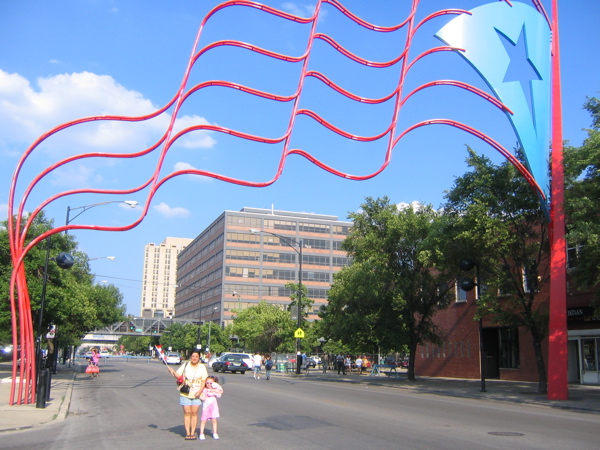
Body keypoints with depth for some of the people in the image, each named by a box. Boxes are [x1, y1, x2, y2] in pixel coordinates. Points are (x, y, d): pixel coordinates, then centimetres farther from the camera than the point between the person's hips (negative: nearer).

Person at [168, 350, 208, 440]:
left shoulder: (202, 367, 4)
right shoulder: (185, 365, 5)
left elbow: (204, 380, 2)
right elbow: (178, 376, 2)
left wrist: (200, 391, -11)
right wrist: (173, 372, -18)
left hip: (197, 393, 0)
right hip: (185, 393, 0)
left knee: (194, 413, -1)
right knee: (187, 413, -1)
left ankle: (193, 432, 7)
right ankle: (187, 433, 5)